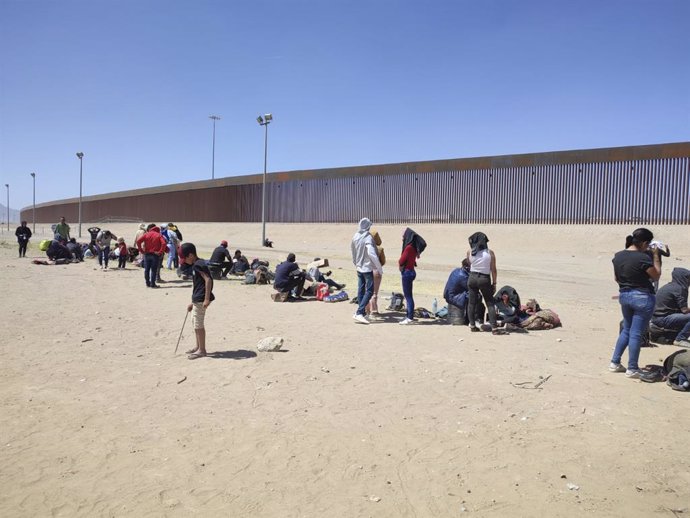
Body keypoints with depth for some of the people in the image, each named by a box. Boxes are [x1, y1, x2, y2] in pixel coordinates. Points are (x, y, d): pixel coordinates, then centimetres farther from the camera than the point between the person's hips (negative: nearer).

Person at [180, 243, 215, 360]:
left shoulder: (198, 264, -15)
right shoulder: (195, 265, 16)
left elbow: (208, 280, -25)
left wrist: (207, 299, -28)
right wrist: (193, 302, 25)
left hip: (201, 300, -11)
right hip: (197, 299, 11)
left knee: (198, 325, -3)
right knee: (195, 323, 20)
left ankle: (202, 350, 7)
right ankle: (198, 347, 31)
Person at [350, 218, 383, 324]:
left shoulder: (355, 237, 6)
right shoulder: (368, 238, -17)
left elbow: (352, 251, 16)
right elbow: (372, 254, -25)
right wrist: (379, 268, -18)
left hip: (359, 268, 8)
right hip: (367, 268, -8)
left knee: (361, 290, 12)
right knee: (369, 291, -6)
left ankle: (362, 313, 18)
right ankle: (359, 313, -14)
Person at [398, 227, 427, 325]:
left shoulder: (409, 247, -18)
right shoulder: (412, 247, 10)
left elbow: (401, 261, -17)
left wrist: (400, 263, 5)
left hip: (407, 272, -9)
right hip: (409, 272, 9)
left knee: (408, 296, -5)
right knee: (408, 295, 14)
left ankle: (410, 318, -1)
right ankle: (409, 316, 21)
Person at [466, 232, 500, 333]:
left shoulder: (470, 252, -3)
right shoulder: (490, 253, -5)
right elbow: (493, 270, -3)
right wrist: (494, 283, 5)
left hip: (472, 278, 1)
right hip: (485, 279, -1)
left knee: (472, 302, 12)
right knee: (490, 303, 5)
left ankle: (472, 325, 16)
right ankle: (494, 327, 0)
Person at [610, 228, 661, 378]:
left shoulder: (618, 256, 2)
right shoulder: (643, 258, -19)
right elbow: (656, 276, -4)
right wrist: (655, 256, 0)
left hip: (624, 296, 7)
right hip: (642, 298, -7)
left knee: (626, 330, 20)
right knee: (636, 333, 1)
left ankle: (614, 363, 20)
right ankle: (632, 369, 10)